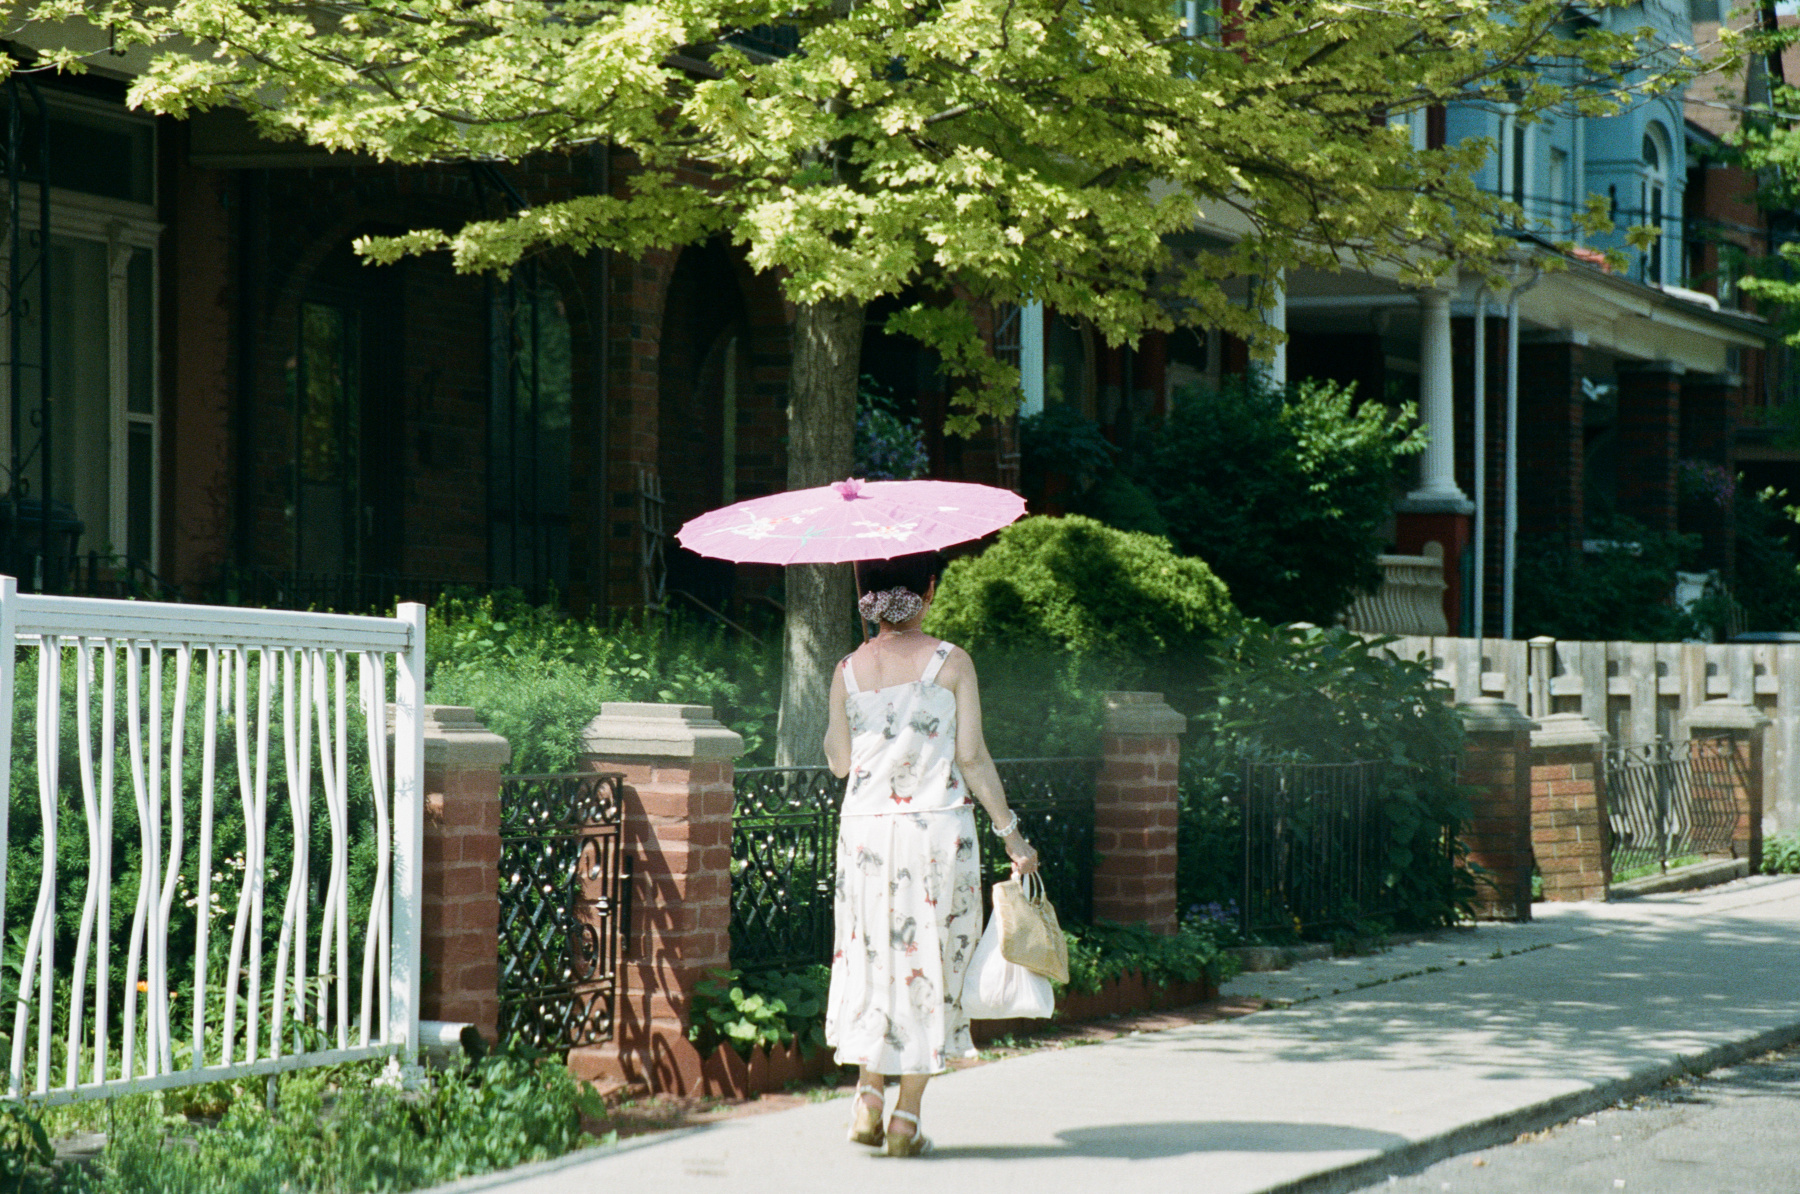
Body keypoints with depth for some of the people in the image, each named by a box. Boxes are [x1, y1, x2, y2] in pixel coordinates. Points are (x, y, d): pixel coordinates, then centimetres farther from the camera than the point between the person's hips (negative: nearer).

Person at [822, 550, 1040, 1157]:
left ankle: (868, 1097, 4)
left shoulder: (849, 671, 2)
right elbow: (971, 757, -7)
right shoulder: (951, 663, -6)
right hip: (939, 830, -2)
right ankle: (907, 1117, 5)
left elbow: (840, 761, 8)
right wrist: (1011, 833, 0)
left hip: (866, 829, 2)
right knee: (931, 967, 6)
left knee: (873, 956, 15)